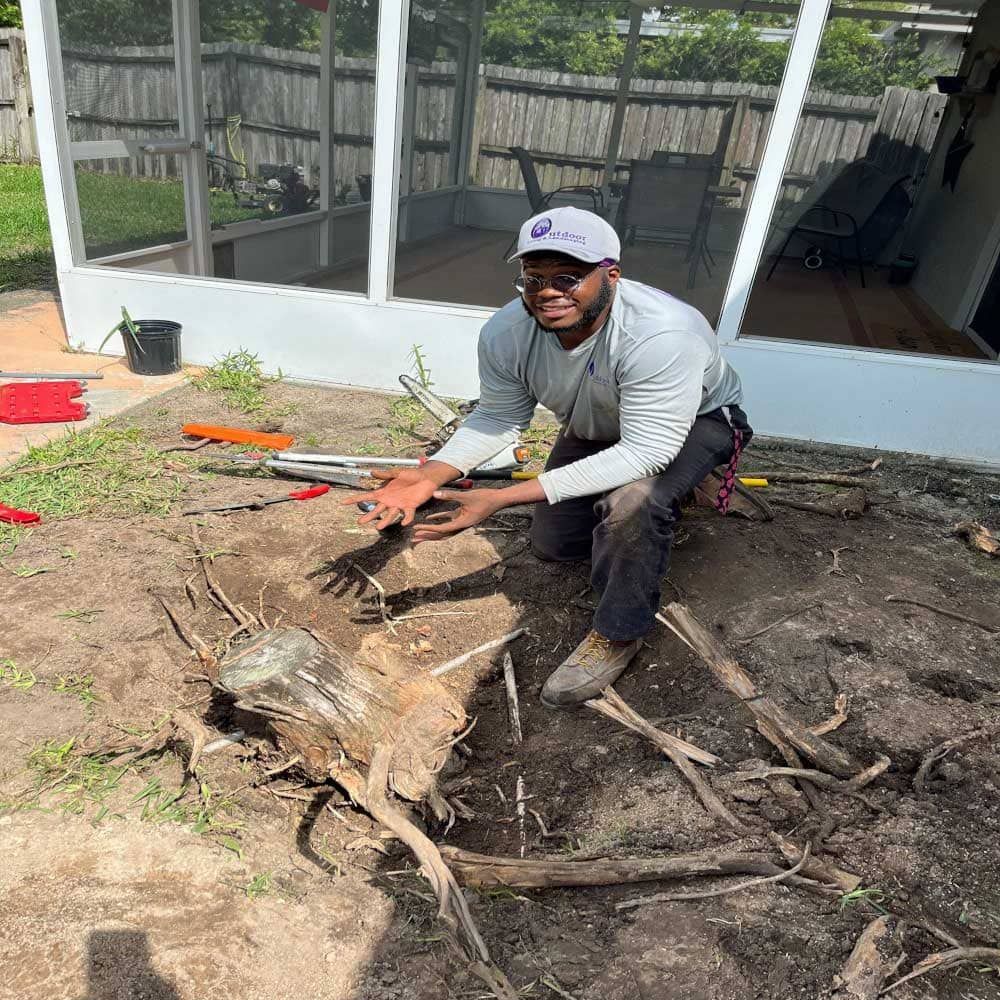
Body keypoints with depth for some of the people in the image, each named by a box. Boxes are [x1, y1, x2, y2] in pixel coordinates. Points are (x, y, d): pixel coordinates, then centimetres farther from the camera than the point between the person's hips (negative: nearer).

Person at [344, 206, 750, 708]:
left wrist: (504, 497, -49)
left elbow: (645, 451, -42)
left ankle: (619, 633, -8)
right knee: (551, 545, 14)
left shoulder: (661, 332, -41)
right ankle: (667, 496, 35)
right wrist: (429, 476, -30)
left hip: (696, 421, -5)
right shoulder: (506, 333, -25)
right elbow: (499, 416, -12)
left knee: (632, 501, -36)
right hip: (597, 428, 6)